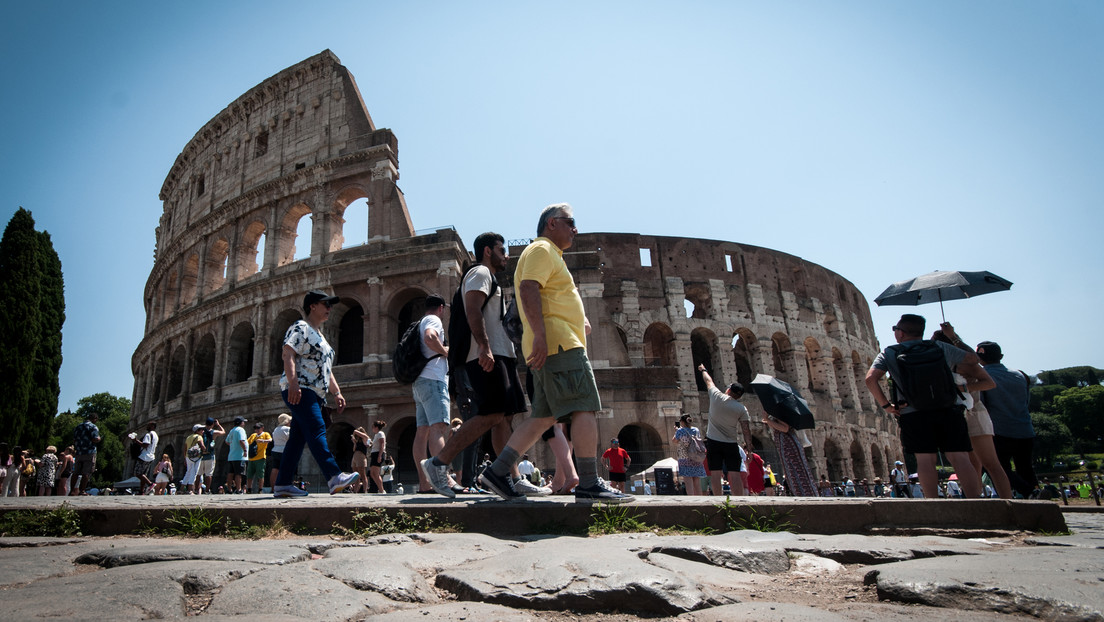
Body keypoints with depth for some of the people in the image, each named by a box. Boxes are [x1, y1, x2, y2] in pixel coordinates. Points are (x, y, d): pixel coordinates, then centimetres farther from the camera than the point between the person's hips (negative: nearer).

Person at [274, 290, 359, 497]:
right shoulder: (300, 328, -2)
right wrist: (293, 384, -27)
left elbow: (326, 369, 28)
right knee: (316, 429, -21)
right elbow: (288, 355, -16)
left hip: (314, 394, 10)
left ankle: (282, 484, 9)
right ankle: (334, 477, -31)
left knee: (298, 437, 7)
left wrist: (337, 392, 20)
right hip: (299, 391, -10)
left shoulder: (319, 335, 27)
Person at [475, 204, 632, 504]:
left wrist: (579, 320, 24)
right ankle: (589, 485, -10)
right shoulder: (541, 249, -3)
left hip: (552, 346, 11)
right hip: (558, 343, -11)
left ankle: (498, 472, 6)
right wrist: (540, 335, -27)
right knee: (584, 409, -11)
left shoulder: (550, 255, 31)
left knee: (542, 417, 7)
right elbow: (528, 289, -18)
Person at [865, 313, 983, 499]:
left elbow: (870, 379, -7)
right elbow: (972, 359, 22)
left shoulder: (888, 353, 6)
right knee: (959, 457, 2)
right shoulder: (939, 347, 13)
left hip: (914, 415, -2)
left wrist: (886, 405, 1)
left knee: (925, 459, 0)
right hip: (948, 410, 2)